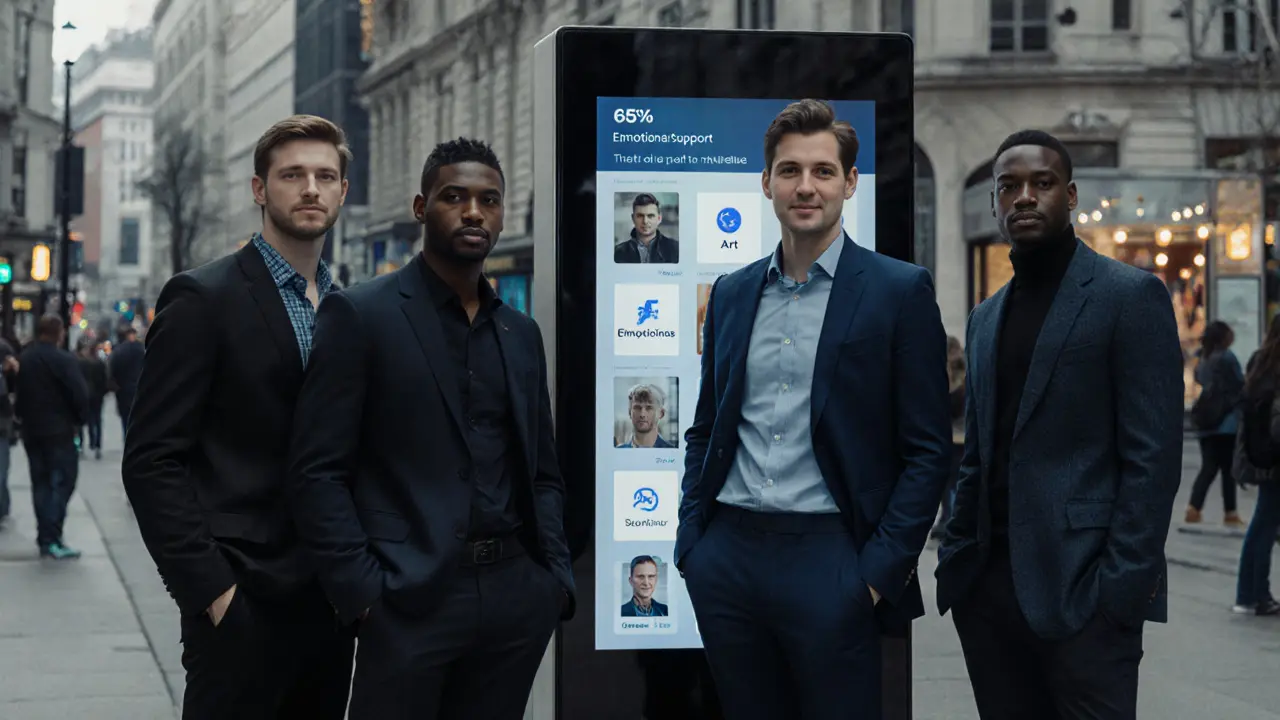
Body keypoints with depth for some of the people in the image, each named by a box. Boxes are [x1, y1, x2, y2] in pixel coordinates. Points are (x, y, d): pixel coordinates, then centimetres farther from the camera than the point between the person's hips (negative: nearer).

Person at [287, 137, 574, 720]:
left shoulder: (521, 333, 15)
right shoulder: (360, 315, -2)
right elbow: (319, 471, -6)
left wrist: (555, 576, 5)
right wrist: (362, 592, -13)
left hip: (518, 598, 5)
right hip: (410, 600, -5)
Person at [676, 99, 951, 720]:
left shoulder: (899, 291, -3)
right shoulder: (731, 294, 12)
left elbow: (927, 450, -4)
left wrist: (881, 570, -11)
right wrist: (690, 543, 8)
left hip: (829, 559, -4)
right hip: (726, 555, 4)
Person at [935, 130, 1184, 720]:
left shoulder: (1130, 296, -3)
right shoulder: (986, 317, 17)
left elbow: (1152, 458, -9)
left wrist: (1121, 588, -16)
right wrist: (955, 559, 10)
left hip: (1081, 588, -6)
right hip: (986, 583, 6)